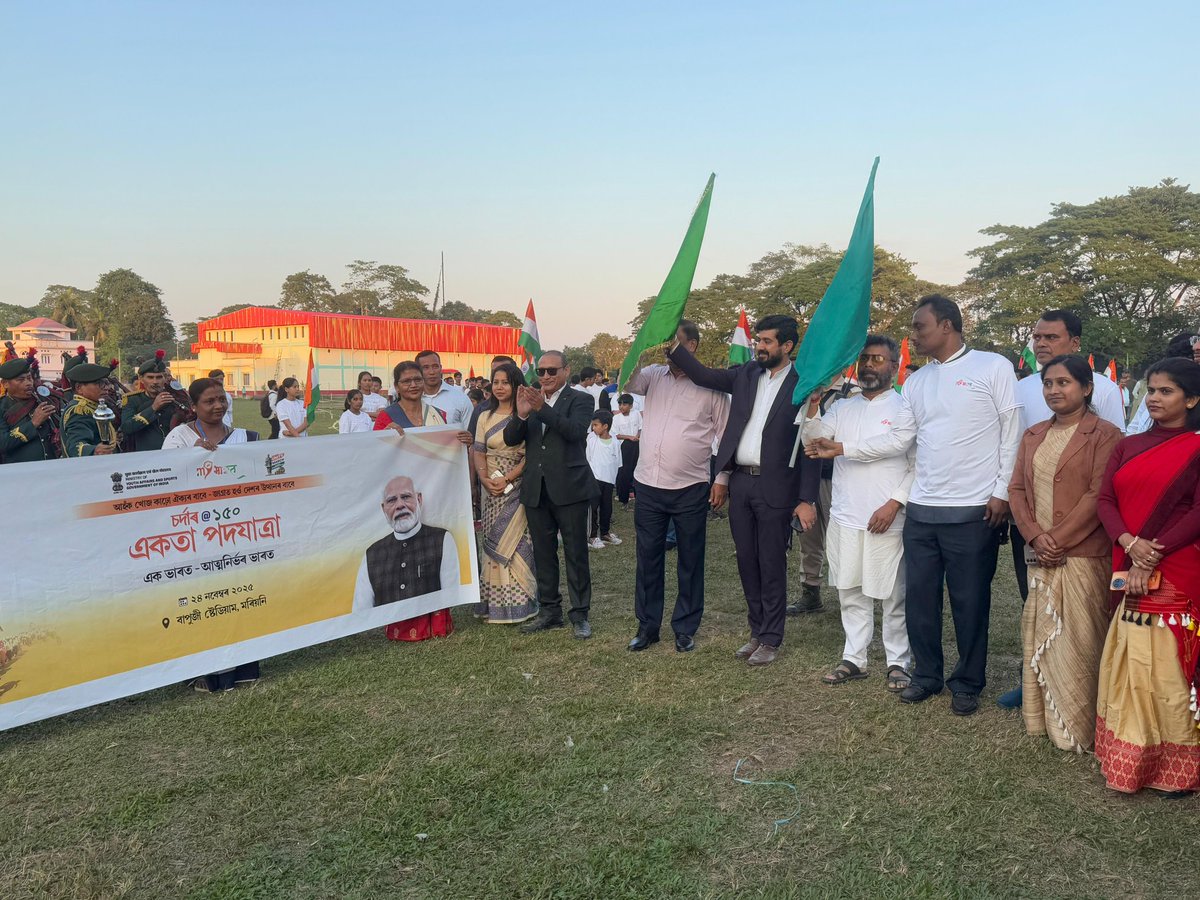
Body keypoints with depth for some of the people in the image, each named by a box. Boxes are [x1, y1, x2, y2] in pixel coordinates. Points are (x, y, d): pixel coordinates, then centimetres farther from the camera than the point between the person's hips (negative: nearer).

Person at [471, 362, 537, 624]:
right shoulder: (485, 416, 12)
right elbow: (478, 452, 9)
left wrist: (508, 478, -16)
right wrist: (484, 478, -9)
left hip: (518, 488, -4)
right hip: (491, 490, 4)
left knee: (515, 542, -1)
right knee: (494, 544, 6)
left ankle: (518, 602, 7)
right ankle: (494, 603, 13)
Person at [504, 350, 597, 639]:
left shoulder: (579, 401, -3)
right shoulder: (531, 400, 10)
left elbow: (576, 431, -22)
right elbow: (510, 439, 2)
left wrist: (542, 408, -30)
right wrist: (521, 414, -17)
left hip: (569, 488, -5)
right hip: (536, 490, 5)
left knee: (576, 554, 2)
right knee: (543, 553, 12)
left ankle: (580, 614, 11)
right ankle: (550, 610, 24)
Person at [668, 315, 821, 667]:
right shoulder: (746, 374, 8)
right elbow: (703, 374, 3)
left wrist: (807, 499, -12)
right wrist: (673, 343, -11)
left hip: (774, 488, -5)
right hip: (740, 482, 6)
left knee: (771, 565, 4)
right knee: (747, 562, 13)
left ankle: (771, 640, 17)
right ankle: (757, 632, 27)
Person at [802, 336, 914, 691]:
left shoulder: (905, 408, -3)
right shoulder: (841, 408, 12)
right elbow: (813, 444, 4)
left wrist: (894, 504, -14)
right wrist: (813, 406, -10)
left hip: (887, 521, -4)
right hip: (845, 519, 5)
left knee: (894, 597, 4)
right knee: (851, 593, 12)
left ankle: (899, 663, 17)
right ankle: (854, 658, 23)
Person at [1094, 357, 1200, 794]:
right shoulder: (1128, 447, 13)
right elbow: (1105, 500, 5)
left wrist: (1153, 553, -16)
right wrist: (1129, 542, -12)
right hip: (1128, 570, 5)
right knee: (1128, 664, 8)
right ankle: (1127, 756, 18)